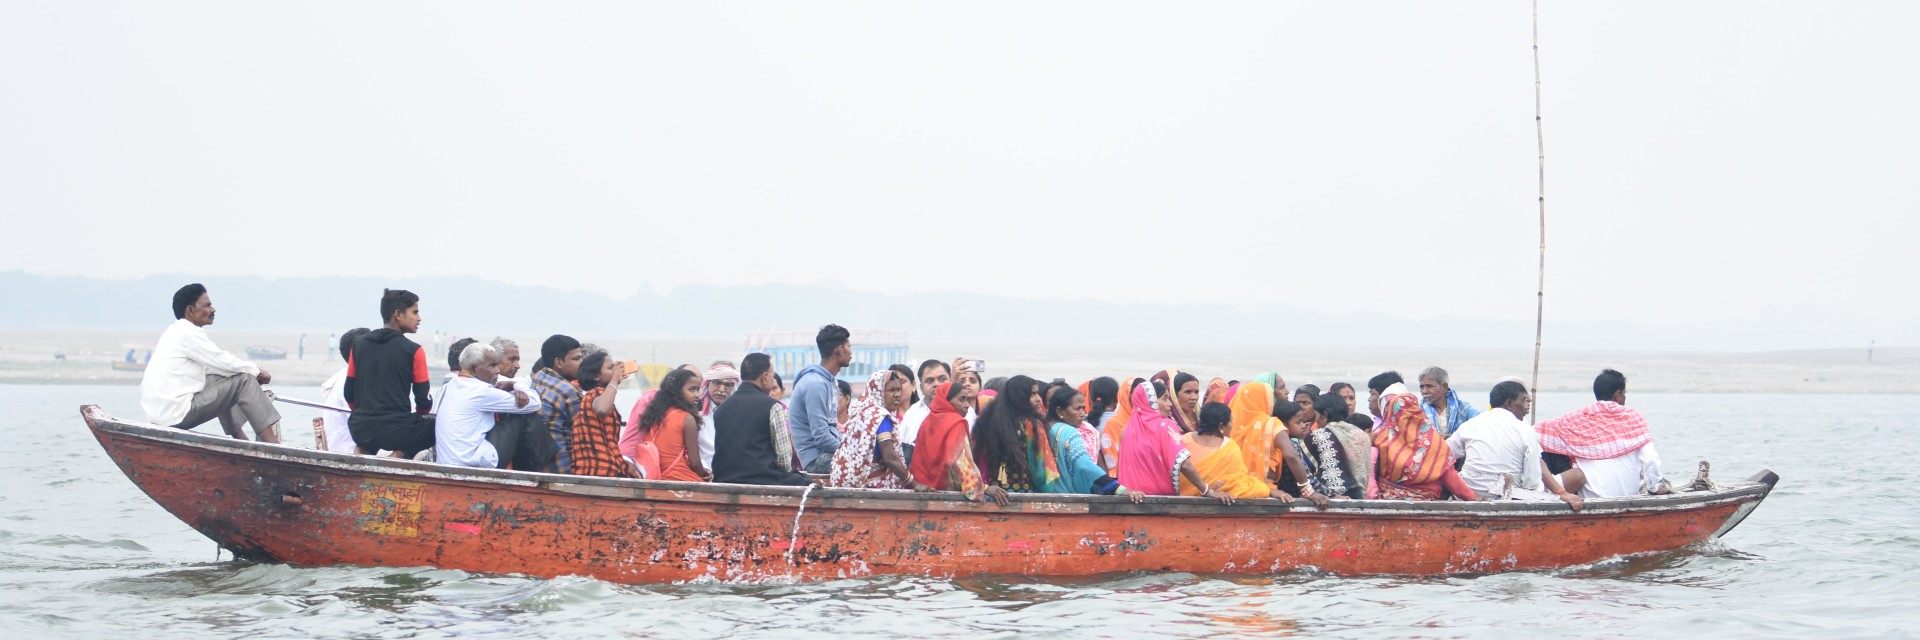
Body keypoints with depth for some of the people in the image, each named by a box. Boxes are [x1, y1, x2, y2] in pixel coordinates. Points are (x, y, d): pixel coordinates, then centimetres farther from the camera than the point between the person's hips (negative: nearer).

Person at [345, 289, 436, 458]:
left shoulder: (359, 344, 6)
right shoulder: (413, 351, -8)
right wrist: (420, 411, 19)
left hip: (359, 429, 6)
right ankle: (402, 454, -4)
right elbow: (424, 402, -4)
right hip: (395, 430, -6)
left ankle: (364, 451, 10)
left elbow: (349, 395, 11)